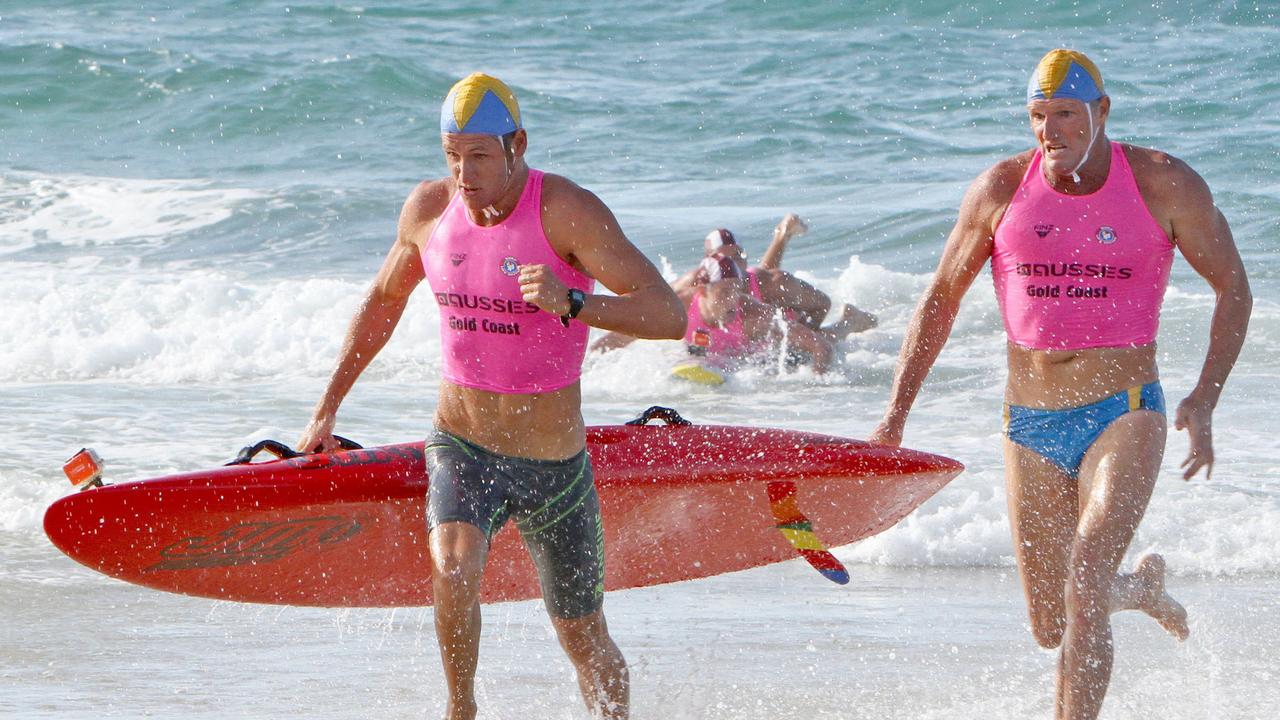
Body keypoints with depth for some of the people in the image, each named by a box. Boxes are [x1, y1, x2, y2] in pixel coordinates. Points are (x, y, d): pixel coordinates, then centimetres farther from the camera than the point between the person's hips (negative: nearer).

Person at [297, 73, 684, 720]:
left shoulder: (567, 212, -17)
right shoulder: (428, 209, -3)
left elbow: (668, 315, -24)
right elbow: (382, 302, 18)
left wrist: (571, 303, -40)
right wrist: (326, 410, 21)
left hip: (555, 467, -2)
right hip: (462, 449, 2)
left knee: (586, 645, 9)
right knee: (453, 568, -29)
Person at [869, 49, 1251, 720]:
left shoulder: (1164, 185, -6)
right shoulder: (1002, 189, -1)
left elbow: (1232, 288, 4)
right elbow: (940, 298, 8)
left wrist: (1204, 401, -9)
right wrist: (895, 414, 2)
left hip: (1124, 416, -3)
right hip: (1030, 426, 3)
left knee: (1084, 579, -23)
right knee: (1053, 629, 9)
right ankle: (1139, 585, 43)